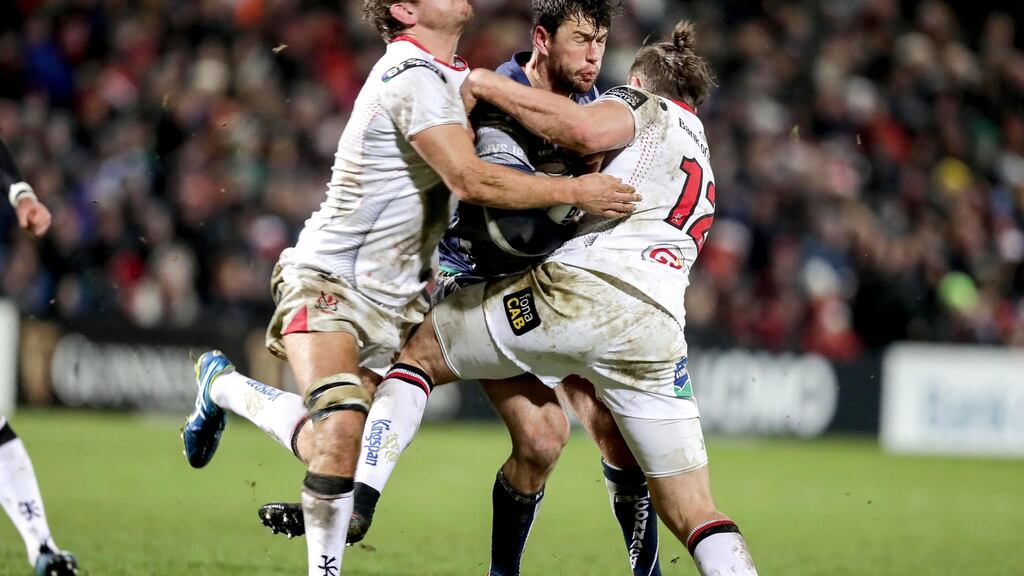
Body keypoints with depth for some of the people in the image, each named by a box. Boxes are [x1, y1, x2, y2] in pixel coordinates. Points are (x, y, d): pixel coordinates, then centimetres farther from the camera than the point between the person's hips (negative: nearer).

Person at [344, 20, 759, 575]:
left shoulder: (648, 104, 14)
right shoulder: (704, 170, 34)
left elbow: (584, 129, -10)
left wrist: (486, 83, -2)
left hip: (578, 290, -5)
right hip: (656, 336, 5)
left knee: (419, 350, 14)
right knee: (693, 514, 6)